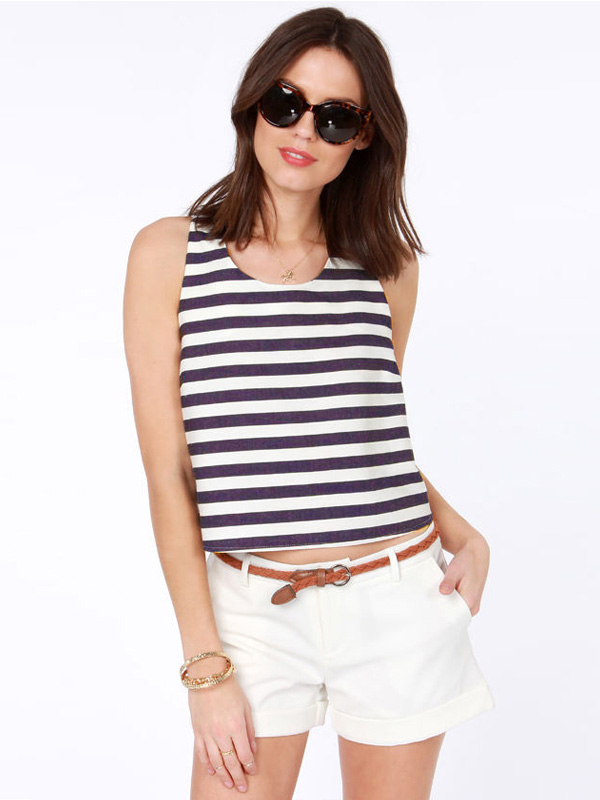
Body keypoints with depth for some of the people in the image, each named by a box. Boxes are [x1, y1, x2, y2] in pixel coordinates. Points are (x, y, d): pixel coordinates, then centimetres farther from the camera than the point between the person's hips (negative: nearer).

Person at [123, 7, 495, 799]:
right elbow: (168, 473, -5)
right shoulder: (170, 253, -4)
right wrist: (205, 664, -7)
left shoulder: (387, 264, 3)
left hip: (400, 602, 2)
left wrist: (462, 533, -1)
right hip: (255, 609, -2)